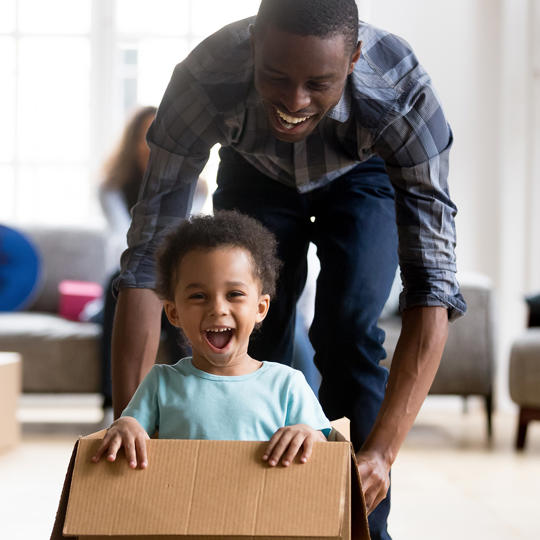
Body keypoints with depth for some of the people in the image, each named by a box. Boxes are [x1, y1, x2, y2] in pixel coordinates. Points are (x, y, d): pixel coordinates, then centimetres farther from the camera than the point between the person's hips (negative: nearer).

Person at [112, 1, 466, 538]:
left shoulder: (403, 96, -42)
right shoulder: (203, 82, -41)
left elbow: (431, 284, -45)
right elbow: (148, 256, -40)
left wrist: (381, 452, -54)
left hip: (363, 175, -1)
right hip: (255, 173, 1)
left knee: (347, 329, -19)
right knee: (256, 334, -10)